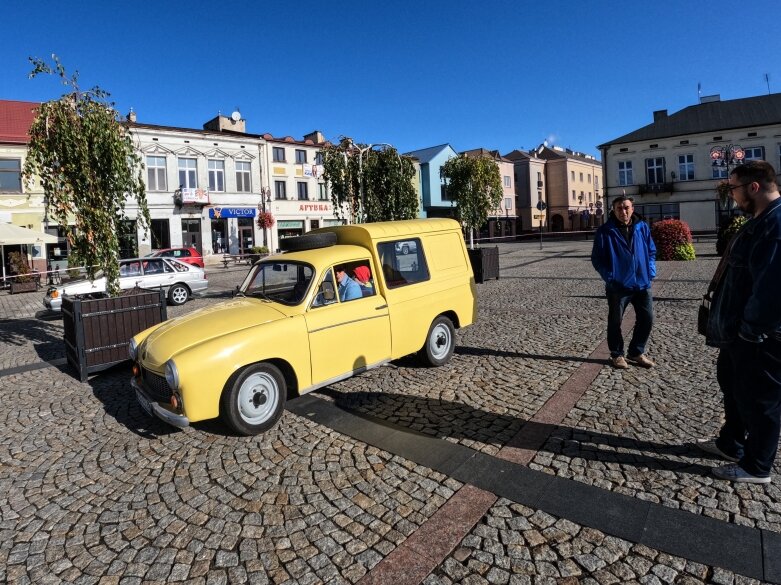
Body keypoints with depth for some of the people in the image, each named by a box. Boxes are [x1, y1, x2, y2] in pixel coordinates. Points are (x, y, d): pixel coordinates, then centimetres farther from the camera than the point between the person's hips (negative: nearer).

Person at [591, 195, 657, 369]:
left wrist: (651, 271, 2)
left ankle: (636, 352, 28)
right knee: (615, 322, 7)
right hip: (618, 286, -4)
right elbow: (597, 257, -5)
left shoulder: (643, 227, 4)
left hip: (642, 283, 4)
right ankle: (617, 354, 25)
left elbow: (652, 251, 14)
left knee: (646, 319, 9)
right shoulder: (606, 231, -7)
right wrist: (609, 276, -13)